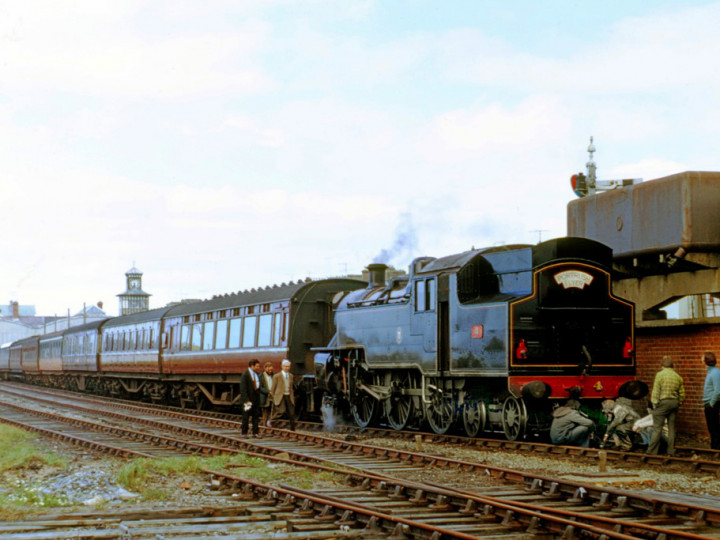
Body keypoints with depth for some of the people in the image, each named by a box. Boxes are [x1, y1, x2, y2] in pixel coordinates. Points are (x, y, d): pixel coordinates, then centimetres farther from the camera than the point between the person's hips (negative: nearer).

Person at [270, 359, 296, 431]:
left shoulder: (291, 376, 15)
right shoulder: (277, 376, -3)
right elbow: (273, 388, 0)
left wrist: (292, 397, 15)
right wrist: (273, 398, -1)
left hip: (289, 397, 5)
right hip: (280, 396, -5)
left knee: (291, 413, 0)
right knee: (282, 411, -20)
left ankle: (292, 429, 9)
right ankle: (271, 420, 4)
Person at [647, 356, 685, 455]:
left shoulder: (660, 374, -8)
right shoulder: (678, 376, 8)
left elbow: (656, 391, -11)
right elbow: (682, 393, 10)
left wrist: (654, 403, -4)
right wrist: (679, 403, 21)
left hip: (663, 402, -5)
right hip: (674, 402, 5)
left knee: (657, 427, -4)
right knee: (672, 427, 10)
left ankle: (652, 451, -4)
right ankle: (671, 451, 12)